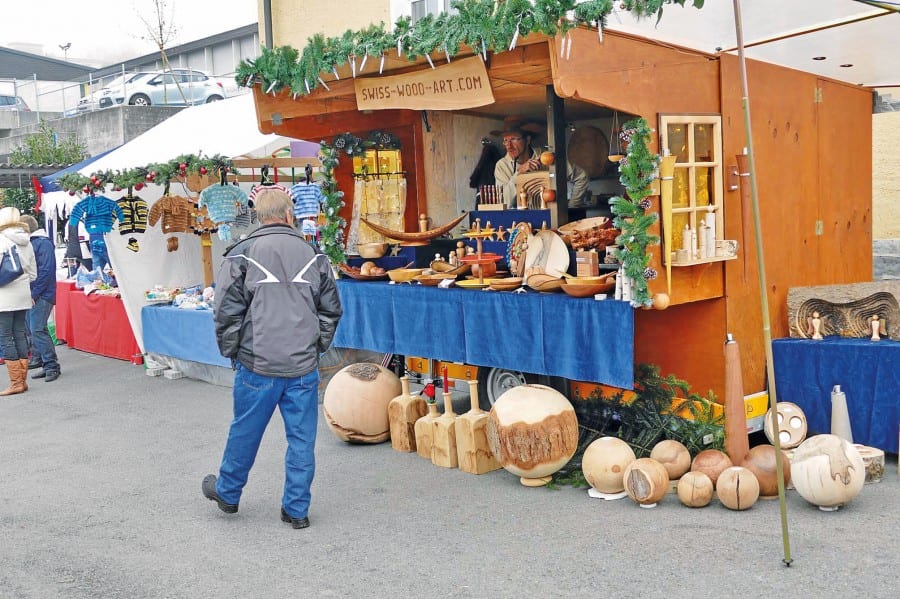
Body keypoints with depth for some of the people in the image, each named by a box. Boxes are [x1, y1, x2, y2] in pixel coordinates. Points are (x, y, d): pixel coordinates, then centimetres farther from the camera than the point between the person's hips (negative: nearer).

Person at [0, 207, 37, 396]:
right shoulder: (26, 242, 11)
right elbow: (33, 272, 14)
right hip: (23, 295, 7)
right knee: (20, 335, 11)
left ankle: (16, 382, -2)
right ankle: (23, 380, 13)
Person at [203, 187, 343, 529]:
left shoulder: (242, 254, -4)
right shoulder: (313, 255, 4)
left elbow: (227, 312, -3)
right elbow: (331, 309, 9)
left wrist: (232, 353, 11)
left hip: (258, 363, -1)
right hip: (303, 365, 2)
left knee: (245, 432, 15)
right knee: (302, 438, 9)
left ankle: (227, 492, 35)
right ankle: (297, 509, 18)